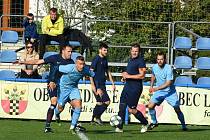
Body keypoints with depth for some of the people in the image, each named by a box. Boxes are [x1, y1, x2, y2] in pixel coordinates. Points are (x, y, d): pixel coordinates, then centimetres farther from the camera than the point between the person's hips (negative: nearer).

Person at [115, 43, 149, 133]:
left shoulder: (140, 61, -11)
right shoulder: (131, 60, 16)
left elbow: (142, 75, -18)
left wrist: (128, 76, -16)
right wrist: (125, 76, 12)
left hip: (135, 88, -9)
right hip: (127, 86, 9)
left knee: (131, 110, -6)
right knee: (122, 106, 2)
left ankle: (145, 123, 13)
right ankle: (119, 127, 6)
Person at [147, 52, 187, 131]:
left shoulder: (168, 69, -22)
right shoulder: (154, 67, -4)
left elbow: (168, 83, -26)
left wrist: (157, 88, -32)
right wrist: (151, 86, 11)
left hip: (170, 92, -4)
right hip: (159, 92, 4)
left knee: (177, 109, -7)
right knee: (150, 106, -11)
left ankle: (184, 125, 13)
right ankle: (154, 122, 11)